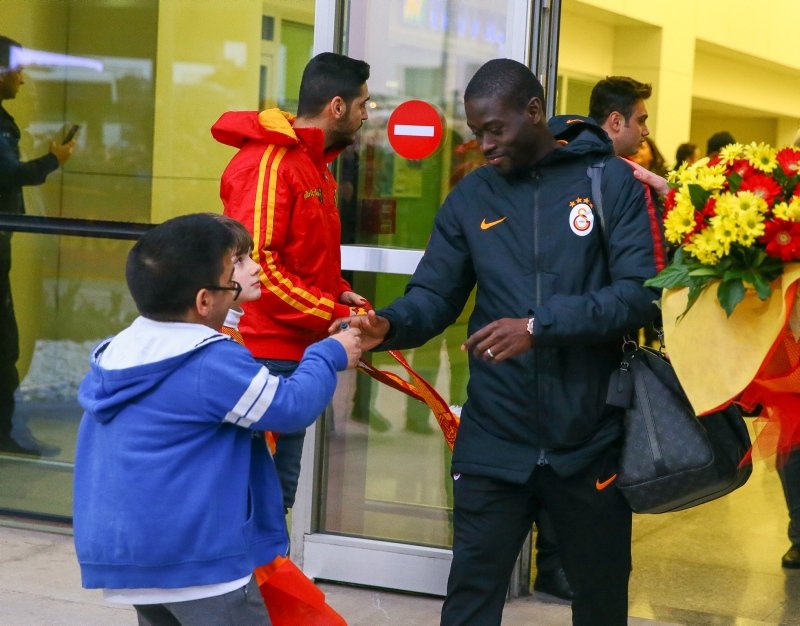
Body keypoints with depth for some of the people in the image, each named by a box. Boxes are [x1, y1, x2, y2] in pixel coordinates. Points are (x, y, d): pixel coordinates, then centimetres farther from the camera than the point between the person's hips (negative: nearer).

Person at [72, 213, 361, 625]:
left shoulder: (115, 355, 7)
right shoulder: (214, 364, -18)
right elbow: (293, 406, -11)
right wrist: (330, 355, 5)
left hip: (125, 549, 8)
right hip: (197, 556, -8)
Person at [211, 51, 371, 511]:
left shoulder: (313, 163, 15)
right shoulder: (268, 163, -15)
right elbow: (258, 267, -22)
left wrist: (340, 292, 4)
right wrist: (337, 315, -18)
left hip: (295, 354, 10)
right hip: (267, 353, -10)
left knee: (279, 489, 15)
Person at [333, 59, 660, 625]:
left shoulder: (610, 181, -4)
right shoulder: (470, 197, 6)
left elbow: (640, 293, -13)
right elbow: (434, 296, 1)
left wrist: (540, 325, -24)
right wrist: (389, 325, -22)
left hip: (590, 439, -1)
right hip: (495, 441, 2)